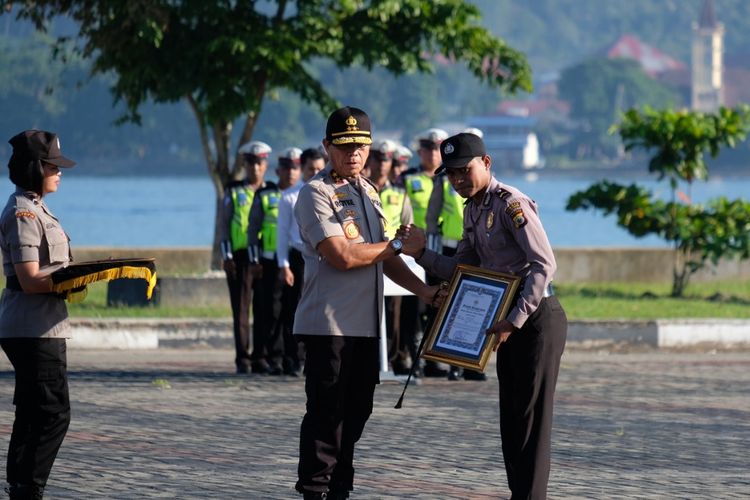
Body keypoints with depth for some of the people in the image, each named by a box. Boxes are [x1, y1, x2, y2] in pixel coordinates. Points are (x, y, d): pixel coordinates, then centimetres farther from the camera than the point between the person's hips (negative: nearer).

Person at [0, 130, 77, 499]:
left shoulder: (33, 209, 16)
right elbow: (30, 280, -19)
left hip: (41, 327, 10)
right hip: (34, 329, -10)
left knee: (32, 414, 12)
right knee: (54, 413, -11)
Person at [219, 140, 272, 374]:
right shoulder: (233, 192, 10)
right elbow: (224, 225, 7)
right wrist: (226, 256, -3)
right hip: (240, 256, -1)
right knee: (241, 309, -2)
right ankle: (242, 359, -1)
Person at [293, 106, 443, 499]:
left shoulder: (368, 192, 17)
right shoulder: (316, 194, -9)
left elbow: (382, 256, 21)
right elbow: (342, 256, -18)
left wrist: (425, 291, 9)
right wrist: (398, 244, -7)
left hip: (365, 326, 8)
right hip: (328, 325, -8)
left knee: (355, 411, 10)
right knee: (326, 412, -7)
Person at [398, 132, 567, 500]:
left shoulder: (510, 204, -16)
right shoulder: (472, 211, 13)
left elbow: (544, 266, -22)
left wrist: (515, 320, -25)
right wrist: (422, 253, 0)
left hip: (537, 318, -10)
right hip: (509, 321, 10)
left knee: (532, 415, -7)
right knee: (511, 416, 12)